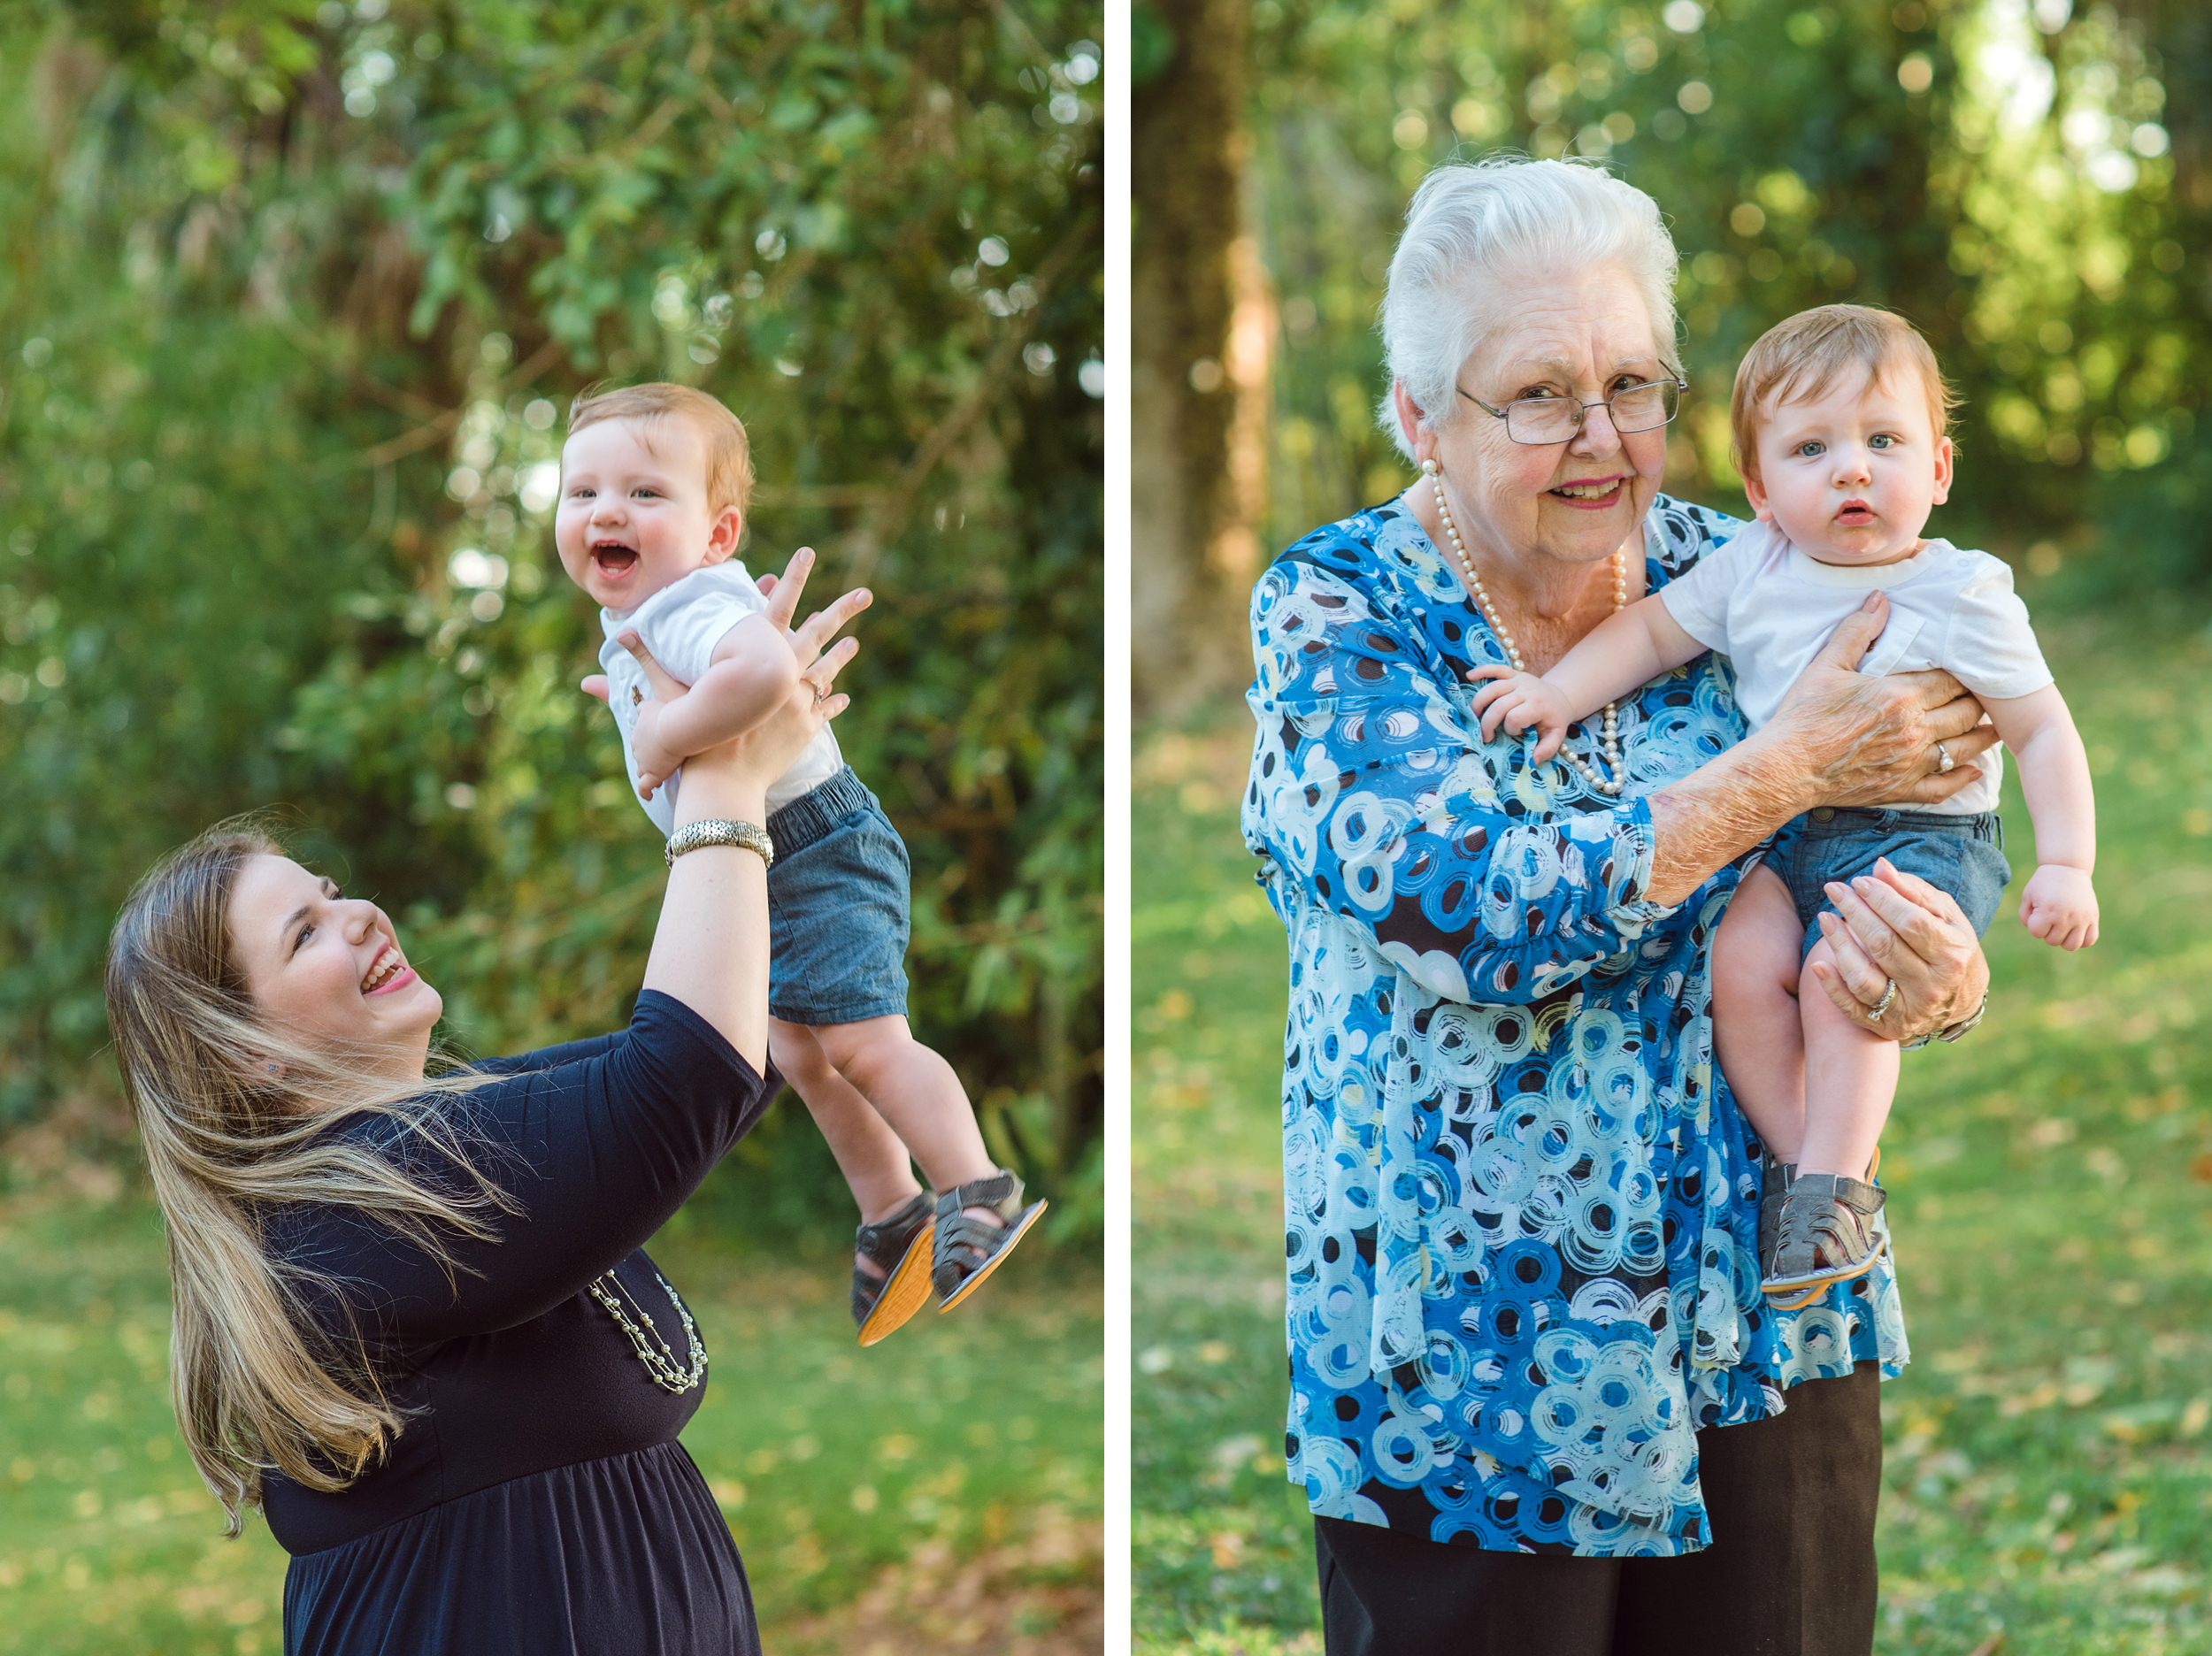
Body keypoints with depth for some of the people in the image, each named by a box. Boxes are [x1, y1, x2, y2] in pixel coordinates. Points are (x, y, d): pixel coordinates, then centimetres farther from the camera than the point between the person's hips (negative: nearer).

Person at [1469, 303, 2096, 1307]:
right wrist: (1560, 691, 0)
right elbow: (1653, 628, 14)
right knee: (1740, 960, -23)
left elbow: (2044, 734, -3)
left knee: (1839, 971, -29)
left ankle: (1836, 1184, -14)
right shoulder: (1750, 572, 4)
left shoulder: (1963, 596, -6)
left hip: (1926, 839, -4)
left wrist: (2066, 866, -12)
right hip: (1787, 834, 4)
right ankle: (1801, 1157, -7)